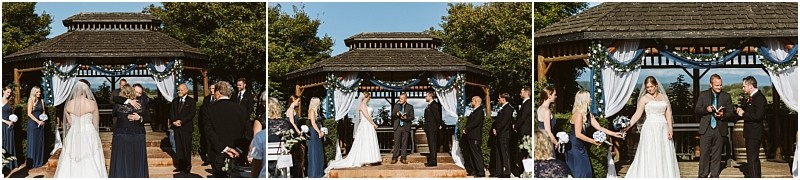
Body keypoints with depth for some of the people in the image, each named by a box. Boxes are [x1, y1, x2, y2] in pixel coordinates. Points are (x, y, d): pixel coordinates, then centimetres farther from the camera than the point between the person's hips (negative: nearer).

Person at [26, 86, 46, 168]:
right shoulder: (31, 100, -7)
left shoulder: (41, 101, 10)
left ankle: (39, 161, 13)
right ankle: (32, 162, 2)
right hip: (33, 123, -5)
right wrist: (38, 121, -13)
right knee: (33, 142, -3)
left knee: (40, 142, 7)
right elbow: (29, 113, -11)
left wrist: (42, 121, -3)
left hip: (40, 124, 5)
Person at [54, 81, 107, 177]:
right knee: (90, 165, 1)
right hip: (89, 135, -2)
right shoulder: (92, 103, -9)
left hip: (73, 135, 2)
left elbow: (69, 122, 8)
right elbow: (96, 122, 0)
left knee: (71, 163, 8)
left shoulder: (68, 104, -2)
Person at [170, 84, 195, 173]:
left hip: (186, 127, -5)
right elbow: (171, 113, 13)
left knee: (187, 148, -3)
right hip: (176, 127, 5)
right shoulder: (175, 101, 17)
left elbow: (192, 114, -9)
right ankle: (179, 166, 7)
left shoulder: (191, 101, 0)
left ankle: (187, 167, 2)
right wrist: (174, 121, -6)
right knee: (178, 148, 5)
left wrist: (181, 121, -15)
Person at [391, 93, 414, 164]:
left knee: (404, 143, 1)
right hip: (397, 126, 1)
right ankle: (394, 158, 3)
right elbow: (392, 115, 9)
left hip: (406, 127, -1)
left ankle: (403, 158, 6)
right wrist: (396, 114, -12)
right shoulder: (396, 106, 11)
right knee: (396, 143, -1)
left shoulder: (410, 107, 5)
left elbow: (412, 117, 1)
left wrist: (406, 118, -17)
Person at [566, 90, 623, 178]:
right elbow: (578, 134, -23)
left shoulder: (588, 114, 5)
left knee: (586, 171, 8)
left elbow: (599, 127, 10)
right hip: (574, 146, -9)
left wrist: (614, 134, 6)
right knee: (579, 173, -6)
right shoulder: (579, 114, -21)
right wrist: (593, 141, -19)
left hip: (581, 147, 9)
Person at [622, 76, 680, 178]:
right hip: (650, 128, -3)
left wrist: (670, 128, -4)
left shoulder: (664, 97, 11)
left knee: (665, 156, 4)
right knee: (650, 155, -5)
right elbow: (637, 114, -6)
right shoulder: (644, 98, 1)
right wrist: (629, 125, -19)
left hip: (663, 129, 3)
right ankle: (650, 176, -2)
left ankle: (666, 176, 9)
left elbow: (668, 114, 8)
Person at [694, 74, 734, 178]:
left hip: (720, 129, 0)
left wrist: (723, 115, -16)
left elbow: (731, 112, 4)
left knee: (716, 155, 6)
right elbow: (696, 110, 4)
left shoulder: (726, 96, 5)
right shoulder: (703, 95, 5)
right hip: (706, 129, 0)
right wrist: (706, 109, -15)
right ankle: (702, 176, 9)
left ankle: (714, 176, 15)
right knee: (704, 154, 0)